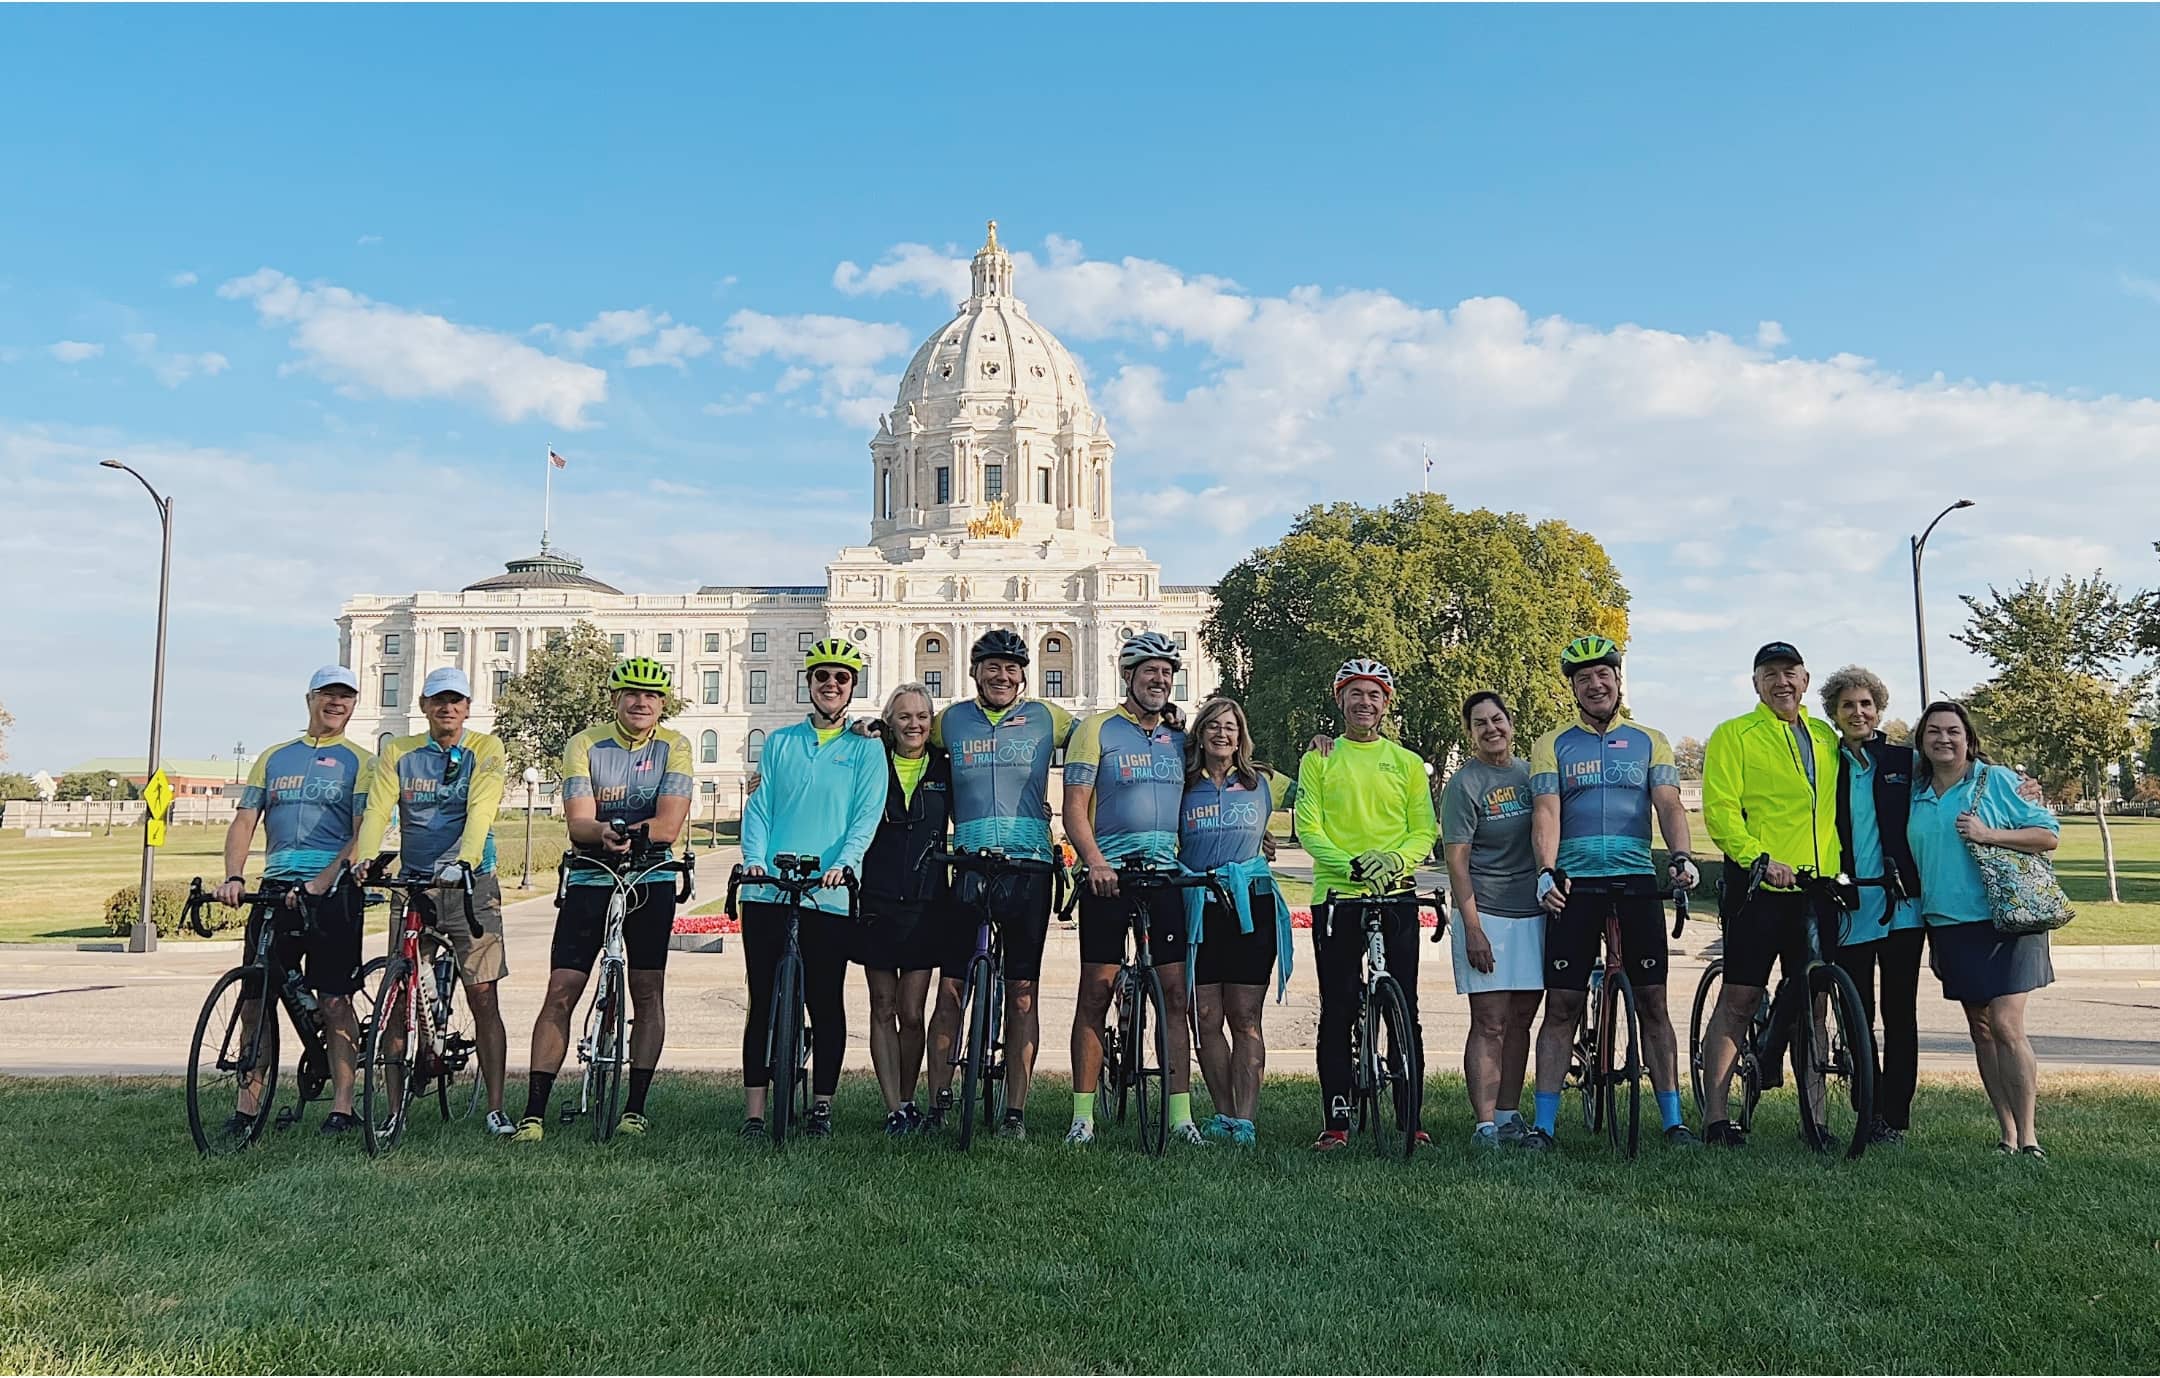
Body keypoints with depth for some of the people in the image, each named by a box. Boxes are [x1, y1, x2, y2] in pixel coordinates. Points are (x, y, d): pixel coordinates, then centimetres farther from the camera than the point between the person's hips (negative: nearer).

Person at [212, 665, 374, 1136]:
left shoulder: (359, 762, 5)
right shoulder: (273, 758, 16)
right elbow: (245, 821, 10)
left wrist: (320, 884, -18)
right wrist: (234, 877, -8)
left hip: (332, 892, -4)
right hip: (274, 889, 4)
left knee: (335, 1002, -3)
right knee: (256, 1001, 3)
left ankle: (342, 1107, 2)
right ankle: (245, 1107, 11)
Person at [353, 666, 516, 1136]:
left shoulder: (486, 750, 0)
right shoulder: (398, 753, 8)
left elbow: (480, 810, -15)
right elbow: (377, 810, -5)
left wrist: (464, 860, -32)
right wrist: (364, 857, -24)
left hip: (470, 885, -2)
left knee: (483, 997, -6)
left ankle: (496, 1109, -1)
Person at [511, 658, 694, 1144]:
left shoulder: (674, 747, -3)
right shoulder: (585, 745, -4)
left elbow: (669, 825, -14)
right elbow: (578, 823, -14)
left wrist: (620, 833, -31)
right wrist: (605, 832, -36)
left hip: (652, 880, 0)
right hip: (589, 880, 0)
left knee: (648, 993, 2)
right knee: (560, 993, -5)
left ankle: (635, 1107, 11)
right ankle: (534, 1111, 0)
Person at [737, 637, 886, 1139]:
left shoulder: (866, 749, 8)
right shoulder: (779, 742, 14)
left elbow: (867, 815, -2)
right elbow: (759, 806, 8)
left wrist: (842, 863, -19)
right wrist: (755, 858, -9)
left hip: (830, 895, -2)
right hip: (768, 891, 2)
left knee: (826, 1003, 4)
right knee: (763, 1001, 2)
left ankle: (822, 1107, 16)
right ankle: (753, 1113, 8)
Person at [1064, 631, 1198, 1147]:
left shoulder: (1179, 738, 15)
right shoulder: (1098, 729, 0)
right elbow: (1075, 809, -5)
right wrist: (1095, 862, -20)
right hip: (1108, 874, -4)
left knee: (1175, 994, 1)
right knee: (1095, 994, 0)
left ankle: (1181, 1115, 6)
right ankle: (1083, 1115, 7)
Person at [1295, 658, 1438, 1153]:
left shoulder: (1407, 763, 12)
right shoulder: (1318, 760, 8)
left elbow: (1425, 830, 7)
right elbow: (1308, 828, -1)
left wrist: (1394, 859, -14)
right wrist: (1350, 864, -17)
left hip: (1396, 894, 1)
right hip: (1335, 894, -1)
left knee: (1404, 1009, 2)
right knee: (1337, 1013, 1)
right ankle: (1336, 1121, 7)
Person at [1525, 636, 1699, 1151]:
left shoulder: (1649, 740, 11)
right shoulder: (1553, 745, 8)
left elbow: (1668, 803, 1)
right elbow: (1546, 811, -4)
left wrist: (1680, 855, -18)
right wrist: (1546, 871, -20)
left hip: (1636, 880, 1)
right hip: (1575, 883, -1)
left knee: (1652, 1001, 3)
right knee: (1562, 1006, -1)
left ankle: (1673, 1120, 11)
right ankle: (1543, 1123, 3)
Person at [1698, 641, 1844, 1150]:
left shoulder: (1825, 738, 17)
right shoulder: (1733, 735, 0)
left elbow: (1837, 809, 23)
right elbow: (1719, 809, -9)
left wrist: (1842, 867, 12)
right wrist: (1757, 857, -20)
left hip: (1819, 888, 5)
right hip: (1759, 885, -5)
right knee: (1739, 999, -4)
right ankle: (1715, 1117, 1)